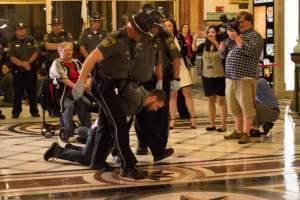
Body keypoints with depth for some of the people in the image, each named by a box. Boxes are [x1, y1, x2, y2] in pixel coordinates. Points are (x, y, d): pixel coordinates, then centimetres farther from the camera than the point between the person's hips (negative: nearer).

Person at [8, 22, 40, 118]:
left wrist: (28, 62, -15)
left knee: (32, 91, 5)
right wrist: (22, 64, -16)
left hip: (31, 69, 1)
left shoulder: (32, 40, 5)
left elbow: (36, 52, -2)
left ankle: (34, 111, 12)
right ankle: (16, 112, 8)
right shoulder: (12, 42, 3)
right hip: (18, 70, -1)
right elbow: (11, 57, -5)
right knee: (18, 92, 1)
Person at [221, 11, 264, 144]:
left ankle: (245, 133, -4)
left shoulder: (255, 36, 0)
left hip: (245, 77, -7)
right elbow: (224, 53, 21)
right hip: (230, 77, 7)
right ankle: (238, 131, 21)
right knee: (234, 106, 11)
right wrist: (223, 39, 4)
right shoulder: (235, 35, 21)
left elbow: (250, 51, -18)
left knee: (246, 106, -7)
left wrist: (236, 38, -14)